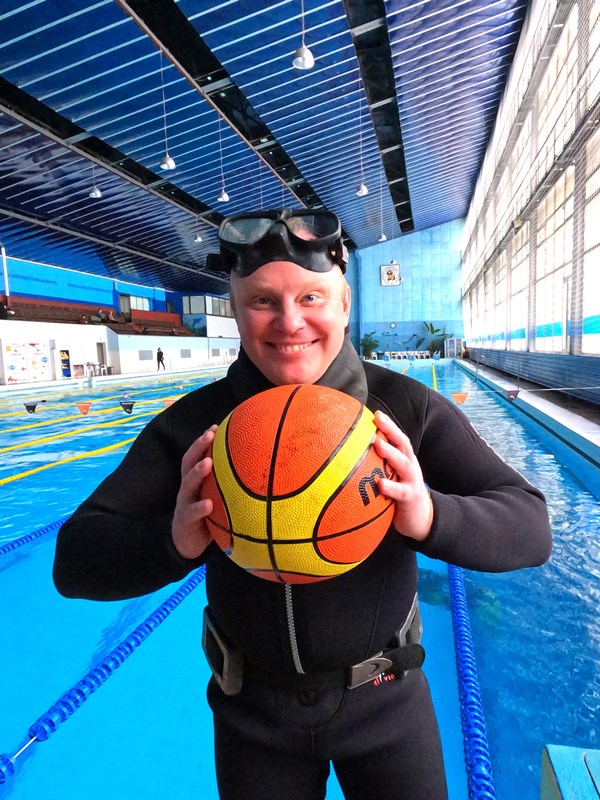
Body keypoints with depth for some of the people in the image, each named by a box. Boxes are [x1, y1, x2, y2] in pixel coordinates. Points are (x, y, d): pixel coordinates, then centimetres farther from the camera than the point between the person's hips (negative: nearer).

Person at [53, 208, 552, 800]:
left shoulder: (408, 408, -17)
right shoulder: (191, 426, -15)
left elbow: (530, 528, -17)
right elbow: (74, 561, -15)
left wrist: (430, 516, -39)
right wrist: (173, 540, -37)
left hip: (386, 700, 0)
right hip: (253, 708, 1)